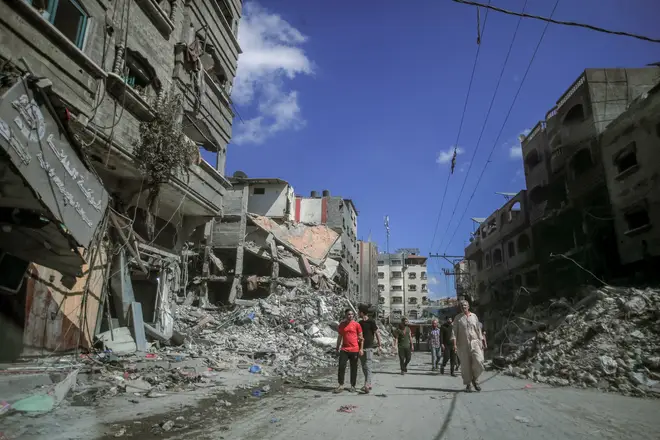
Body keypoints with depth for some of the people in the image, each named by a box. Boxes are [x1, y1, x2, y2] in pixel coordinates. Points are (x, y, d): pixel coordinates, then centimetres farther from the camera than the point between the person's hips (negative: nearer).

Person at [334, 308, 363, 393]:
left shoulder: (356, 325, -1)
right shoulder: (342, 325, 6)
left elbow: (361, 337, 1)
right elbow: (340, 337, 13)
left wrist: (361, 349, -4)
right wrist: (337, 348, 11)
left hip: (354, 350, -2)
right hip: (344, 350, 2)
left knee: (353, 368, 6)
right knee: (341, 367, -4)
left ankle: (353, 386, 18)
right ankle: (341, 385, 6)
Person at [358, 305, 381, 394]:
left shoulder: (371, 322, -6)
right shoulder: (360, 323, 12)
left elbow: (377, 334, -4)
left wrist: (379, 346, -7)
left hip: (369, 348, -7)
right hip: (361, 348, 7)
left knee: (368, 367, -13)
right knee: (364, 367, 9)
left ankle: (366, 386, -20)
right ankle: (369, 384, 18)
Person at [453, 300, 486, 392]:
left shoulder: (474, 316, 10)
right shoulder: (458, 318, 3)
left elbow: (478, 330, 15)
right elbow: (455, 331, -1)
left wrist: (482, 341, 10)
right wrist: (454, 343, -12)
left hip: (474, 342, 1)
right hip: (463, 344, -1)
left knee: (479, 361, -15)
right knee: (465, 365, 0)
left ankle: (475, 380, 9)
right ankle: (468, 384, 15)